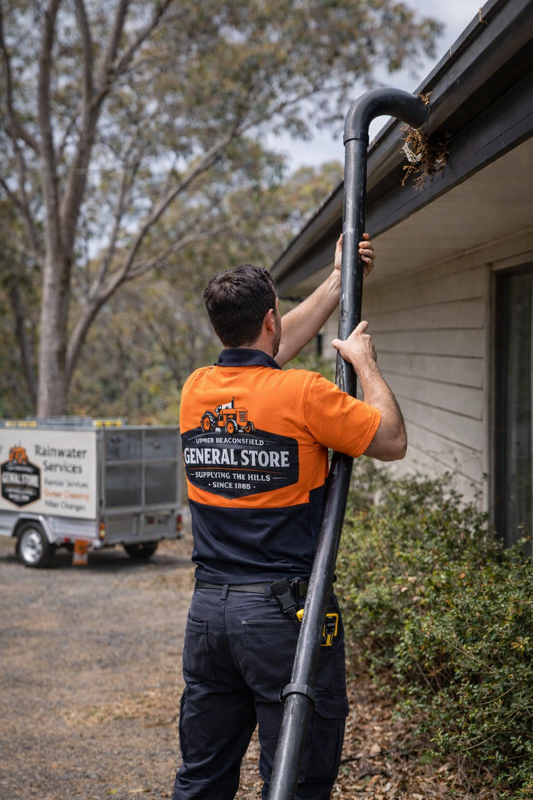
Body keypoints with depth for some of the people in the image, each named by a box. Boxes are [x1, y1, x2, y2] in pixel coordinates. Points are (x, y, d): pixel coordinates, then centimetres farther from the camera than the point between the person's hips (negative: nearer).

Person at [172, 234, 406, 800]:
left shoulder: (196, 390, 4)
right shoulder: (303, 394, -14)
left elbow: (270, 351, 21)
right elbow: (393, 442, -3)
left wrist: (339, 281, 29)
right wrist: (364, 361, 10)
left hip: (208, 610, 6)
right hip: (284, 612, -6)